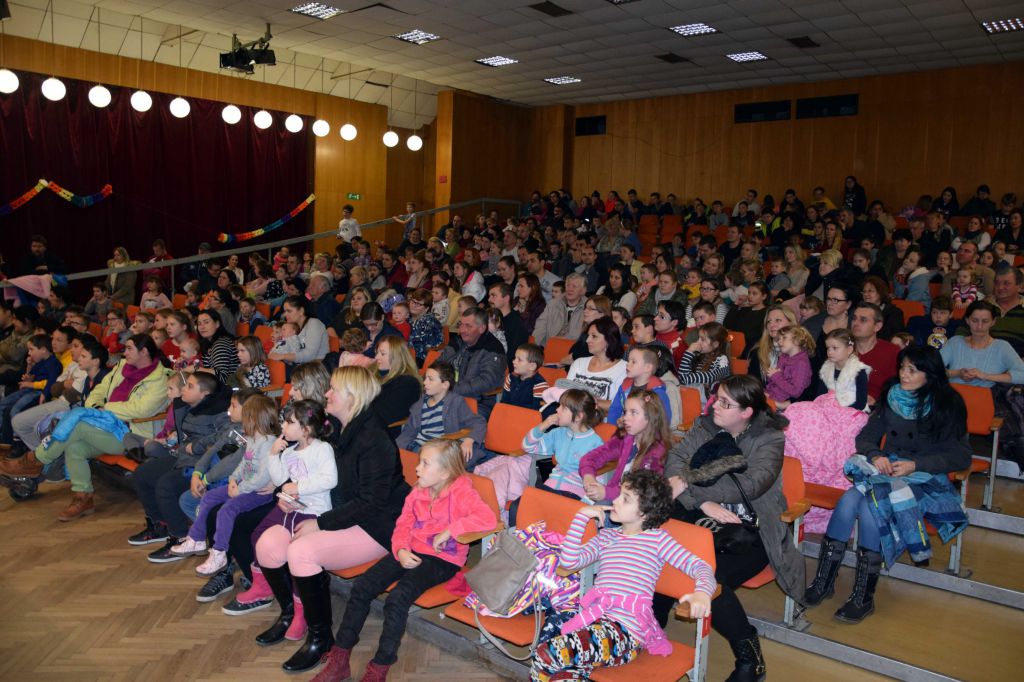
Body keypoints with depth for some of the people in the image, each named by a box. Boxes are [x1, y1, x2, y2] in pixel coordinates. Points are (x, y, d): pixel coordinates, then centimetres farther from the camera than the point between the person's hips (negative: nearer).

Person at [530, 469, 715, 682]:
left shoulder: (657, 538, 8)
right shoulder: (606, 535, 22)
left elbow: (700, 567, 2)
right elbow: (569, 561, 9)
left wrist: (702, 592, -20)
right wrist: (582, 516, 11)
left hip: (626, 627, -5)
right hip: (595, 620, 5)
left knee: (544, 658, -25)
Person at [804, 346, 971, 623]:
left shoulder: (948, 405, -3)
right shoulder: (891, 396, 9)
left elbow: (960, 457, -4)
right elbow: (866, 437, 12)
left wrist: (915, 465, -16)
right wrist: (876, 455, -10)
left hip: (924, 479, -4)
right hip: (884, 470, 4)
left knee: (871, 509, -32)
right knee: (848, 502, -28)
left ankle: (863, 598, -23)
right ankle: (823, 582, -20)